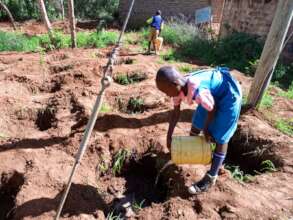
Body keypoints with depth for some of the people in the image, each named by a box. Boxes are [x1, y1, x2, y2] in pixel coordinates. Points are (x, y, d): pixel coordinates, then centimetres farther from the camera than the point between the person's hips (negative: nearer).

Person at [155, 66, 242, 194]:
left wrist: (206, 129, -6)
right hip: (214, 92, 8)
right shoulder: (179, 86, -15)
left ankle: (210, 178, 10)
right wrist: (169, 136, -1)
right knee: (196, 125, 16)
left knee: (220, 137, -3)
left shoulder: (198, 92, -40)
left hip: (229, 95, -8)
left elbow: (212, 110, -22)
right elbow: (176, 112, -3)